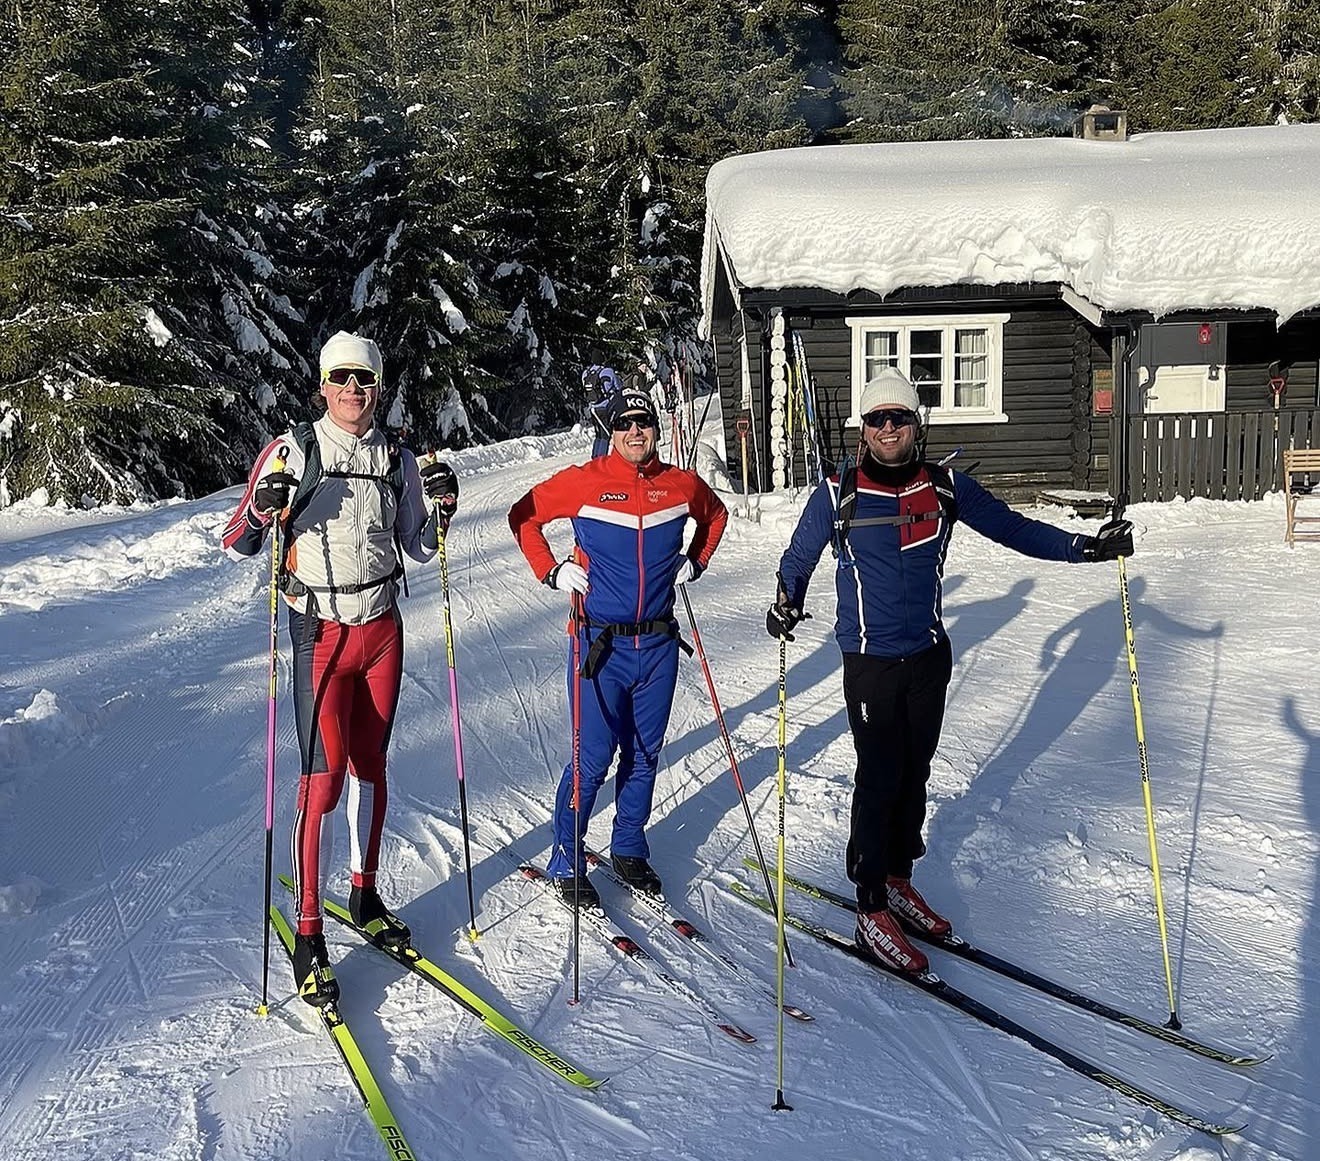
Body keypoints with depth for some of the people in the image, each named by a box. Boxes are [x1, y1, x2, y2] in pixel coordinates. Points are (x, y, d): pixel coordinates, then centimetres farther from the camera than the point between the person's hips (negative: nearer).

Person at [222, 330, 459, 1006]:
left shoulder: (397, 460, 6)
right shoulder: (292, 451, -6)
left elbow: (419, 549, 13)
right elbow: (236, 545, -5)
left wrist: (440, 506, -4)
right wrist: (265, 508, -25)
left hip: (382, 628, 4)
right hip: (322, 632, -4)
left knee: (370, 766, 14)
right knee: (324, 775, -8)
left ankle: (365, 897, 29)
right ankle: (307, 936, 2)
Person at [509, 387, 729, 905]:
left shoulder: (682, 484, 3)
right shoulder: (584, 482, -7)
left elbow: (715, 514, 25)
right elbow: (523, 516, 3)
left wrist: (695, 561, 12)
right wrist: (551, 571, -6)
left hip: (658, 643, 4)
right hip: (601, 643, -4)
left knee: (644, 755, 13)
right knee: (592, 759, -2)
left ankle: (629, 850, 31)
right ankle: (566, 863, 15)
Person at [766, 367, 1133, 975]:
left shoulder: (945, 486, 1)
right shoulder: (839, 492, -6)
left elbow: (1012, 527, 3)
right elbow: (799, 557, 6)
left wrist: (1083, 546, -7)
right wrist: (786, 605, -11)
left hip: (929, 656, 4)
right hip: (870, 661, -4)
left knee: (914, 774, 13)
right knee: (879, 779, -3)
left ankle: (898, 879, 30)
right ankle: (872, 908, 8)